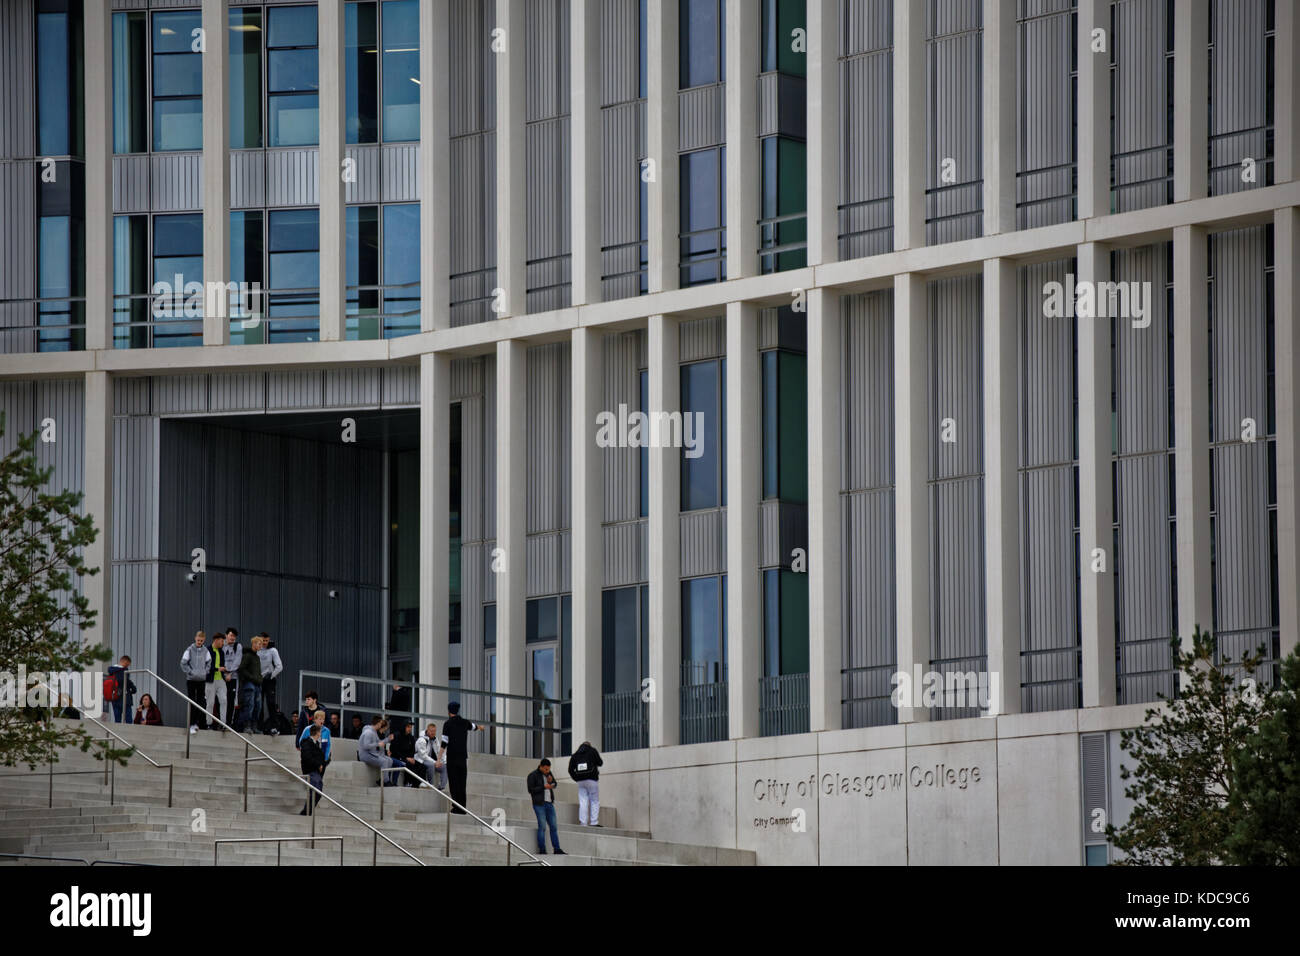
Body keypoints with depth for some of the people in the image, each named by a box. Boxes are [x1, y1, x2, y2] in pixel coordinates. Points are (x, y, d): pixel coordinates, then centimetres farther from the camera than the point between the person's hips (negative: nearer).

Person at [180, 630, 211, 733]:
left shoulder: (205, 651, 3)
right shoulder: (190, 650, -6)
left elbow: (209, 663, 14)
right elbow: (183, 663, -4)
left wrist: (205, 672, 2)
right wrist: (190, 672, -10)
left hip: (202, 680, 3)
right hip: (191, 680, -3)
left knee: (200, 703, 7)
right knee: (192, 703, -3)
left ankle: (200, 722, 16)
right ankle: (192, 725, -1)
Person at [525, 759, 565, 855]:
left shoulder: (548, 773, 11)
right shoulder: (533, 775, -6)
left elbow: (554, 785, 20)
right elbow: (531, 790, -11)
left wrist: (551, 780, -3)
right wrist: (544, 787, -17)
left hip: (549, 803, 6)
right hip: (539, 804, -6)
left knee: (553, 826, 3)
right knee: (542, 826, -10)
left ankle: (556, 849, 5)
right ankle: (542, 850, -8)